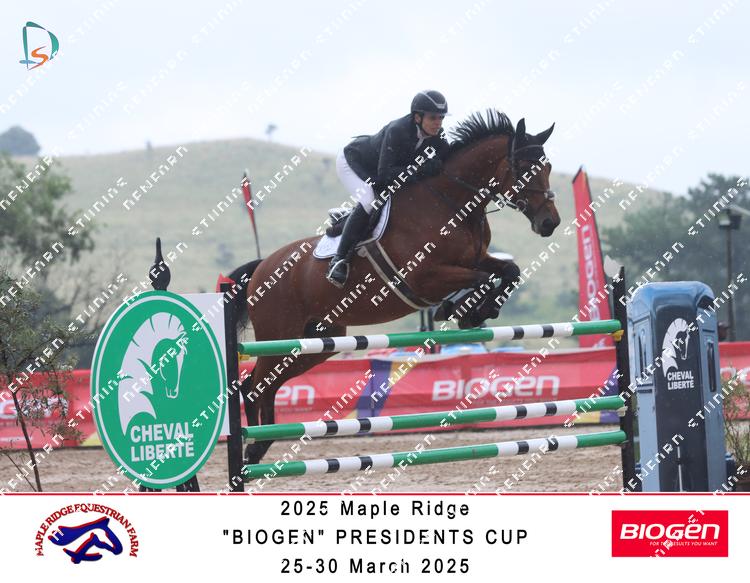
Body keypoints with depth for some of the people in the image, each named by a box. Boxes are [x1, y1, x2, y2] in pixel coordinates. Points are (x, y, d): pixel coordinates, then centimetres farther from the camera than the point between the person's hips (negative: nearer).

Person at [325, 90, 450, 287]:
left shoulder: (438, 136, -18)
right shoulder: (397, 131, -38)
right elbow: (385, 173, -40)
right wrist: (420, 171, -46)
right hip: (351, 162, -8)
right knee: (369, 202, -30)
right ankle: (339, 260, -25)